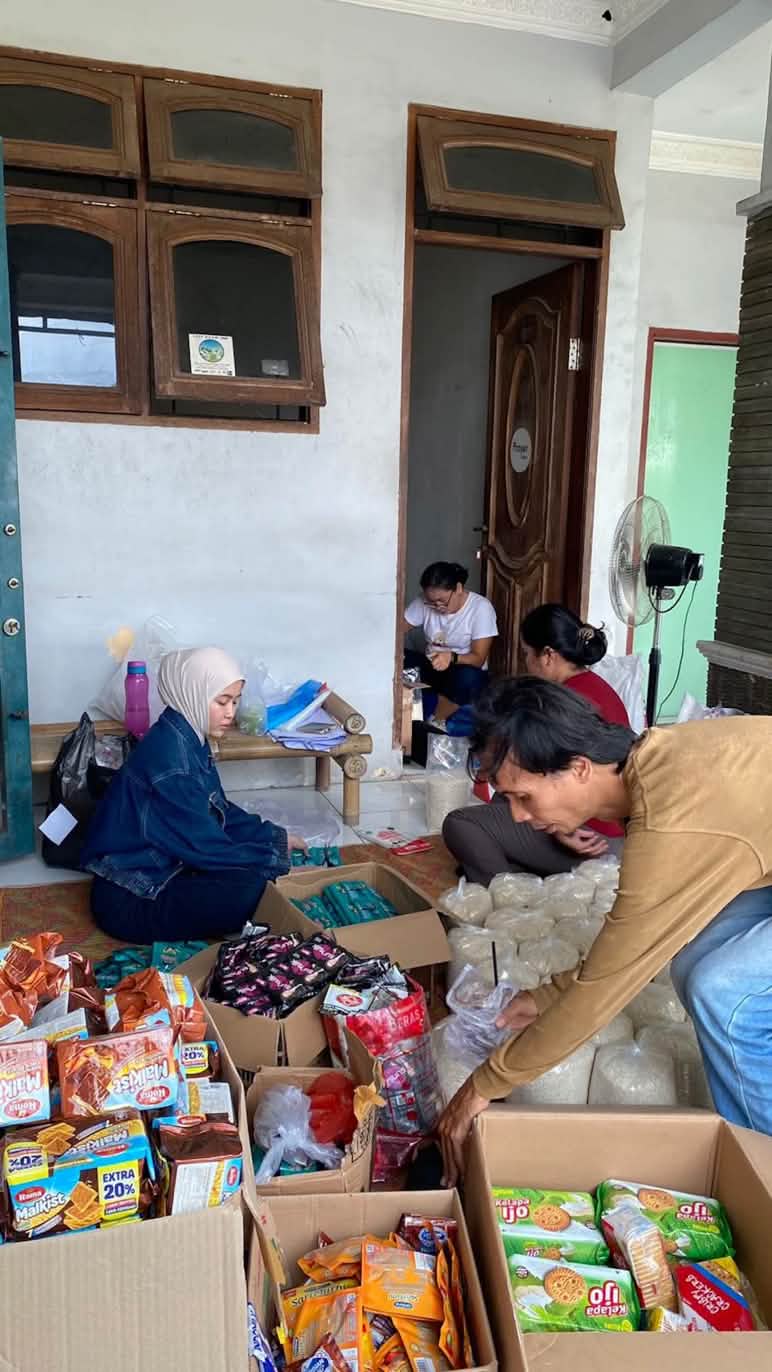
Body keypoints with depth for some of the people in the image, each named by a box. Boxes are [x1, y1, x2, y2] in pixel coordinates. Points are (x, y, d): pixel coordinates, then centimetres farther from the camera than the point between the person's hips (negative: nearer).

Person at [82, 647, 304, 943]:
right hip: (129, 900, -10)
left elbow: (220, 812, 15)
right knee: (249, 888, -25)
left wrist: (276, 838, 8)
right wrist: (276, 862, -17)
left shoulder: (189, 739, 4)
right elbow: (203, 845, -24)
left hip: (159, 870, 10)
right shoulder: (169, 753, -25)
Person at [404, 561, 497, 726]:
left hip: (466, 670, -3)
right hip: (432, 667, 3)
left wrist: (452, 657, -41)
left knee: (467, 678, -40)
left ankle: (435, 723, -15)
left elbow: (478, 659, -21)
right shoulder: (424, 602, -8)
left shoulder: (481, 608, -18)